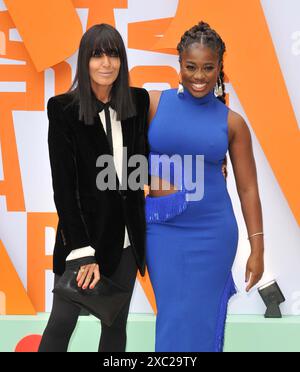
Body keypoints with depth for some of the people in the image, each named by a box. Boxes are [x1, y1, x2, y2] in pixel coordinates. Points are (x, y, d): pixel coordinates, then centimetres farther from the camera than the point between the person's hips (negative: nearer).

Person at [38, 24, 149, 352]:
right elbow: (63, 186, -13)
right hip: (83, 230, -4)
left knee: (116, 322, 13)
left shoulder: (138, 101, 0)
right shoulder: (63, 109, -12)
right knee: (63, 321, 2)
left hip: (127, 234, 4)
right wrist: (82, 252, -17)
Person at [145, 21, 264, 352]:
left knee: (198, 321, 5)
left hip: (211, 231, 0)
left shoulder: (232, 122, 0)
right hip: (162, 228, 1)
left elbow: (248, 188, 2)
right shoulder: (153, 103, -1)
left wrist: (257, 249, 0)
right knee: (171, 316, 8)